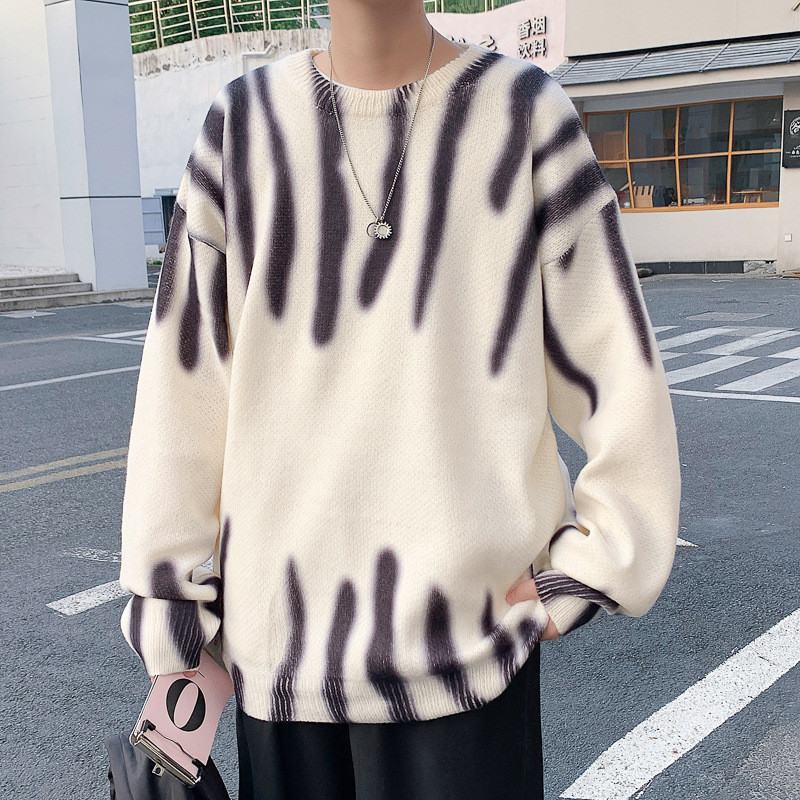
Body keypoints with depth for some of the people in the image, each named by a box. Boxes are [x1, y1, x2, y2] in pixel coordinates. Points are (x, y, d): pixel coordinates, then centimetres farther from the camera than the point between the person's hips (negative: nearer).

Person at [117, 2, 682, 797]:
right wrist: (172, 621, 2)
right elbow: (183, 387, 1)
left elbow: (618, 369, -1)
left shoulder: (525, 113, -3)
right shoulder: (244, 120, 2)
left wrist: (591, 566, -3)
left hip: (471, 628, -1)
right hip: (279, 625, 2)